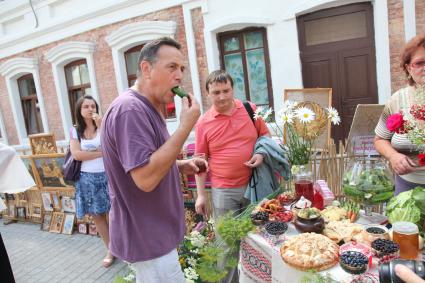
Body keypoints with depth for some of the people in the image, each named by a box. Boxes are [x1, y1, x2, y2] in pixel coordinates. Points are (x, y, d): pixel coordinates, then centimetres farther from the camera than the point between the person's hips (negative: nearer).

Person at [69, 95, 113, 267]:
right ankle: (111, 250, 26)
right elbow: (76, 154, -9)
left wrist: (101, 125, -20)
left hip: (108, 176, -3)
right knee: (97, 216, 10)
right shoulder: (75, 131, 4)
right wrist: (102, 152, -12)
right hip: (88, 179, 3)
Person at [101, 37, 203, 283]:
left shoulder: (146, 109, 10)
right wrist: (186, 126, -27)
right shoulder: (130, 109, -23)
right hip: (148, 239, -10)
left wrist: (180, 165, 2)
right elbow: (146, 178, -31)